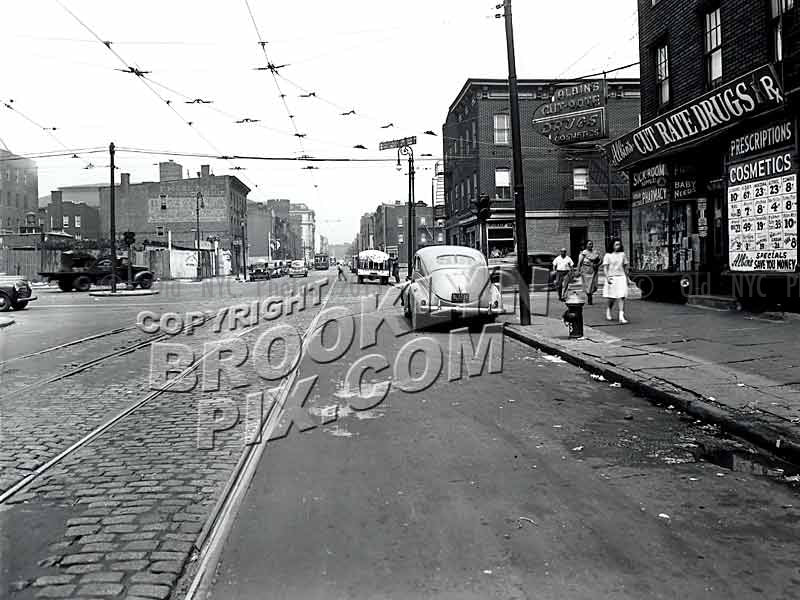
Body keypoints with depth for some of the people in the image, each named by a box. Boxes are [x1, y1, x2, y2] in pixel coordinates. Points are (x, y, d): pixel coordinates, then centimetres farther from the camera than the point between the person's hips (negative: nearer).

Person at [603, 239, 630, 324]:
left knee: (622, 297, -10)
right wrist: (607, 277, -16)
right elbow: (605, 267, -4)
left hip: (621, 277, 2)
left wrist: (626, 278, 16)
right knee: (612, 298, 5)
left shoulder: (622, 254, 9)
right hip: (612, 278, -2)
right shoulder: (608, 255, -1)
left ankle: (621, 316, -14)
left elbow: (625, 267, 16)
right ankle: (608, 312, 34)